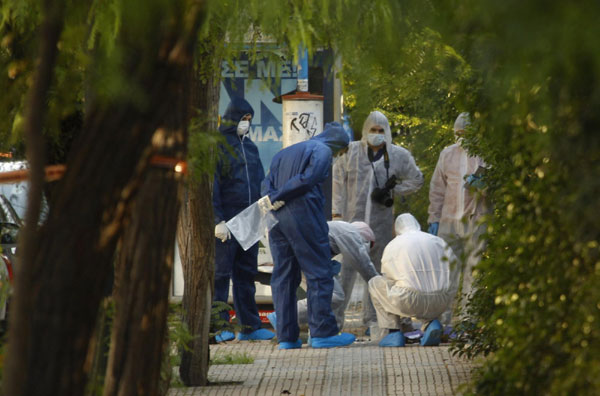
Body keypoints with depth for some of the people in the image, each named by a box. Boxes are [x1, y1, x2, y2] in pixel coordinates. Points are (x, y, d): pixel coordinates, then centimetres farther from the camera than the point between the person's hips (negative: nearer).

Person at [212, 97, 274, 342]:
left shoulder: (249, 147, 18)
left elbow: (260, 182, 23)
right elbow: (211, 185, -12)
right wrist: (217, 220, -18)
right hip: (225, 222, -7)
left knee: (246, 273, 9)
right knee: (220, 272, -3)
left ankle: (249, 326, 12)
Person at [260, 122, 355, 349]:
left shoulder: (284, 153, 26)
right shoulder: (322, 150, 2)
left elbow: (268, 183, 13)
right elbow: (309, 178, -14)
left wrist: (272, 197, -6)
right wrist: (276, 198, -11)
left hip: (276, 217, 7)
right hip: (302, 215, -7)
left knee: (283, 276, 8)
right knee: (319, 274, -1)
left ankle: (286, 337, 6)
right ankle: (322, 332, -4)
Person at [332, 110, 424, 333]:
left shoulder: (399, 156, 6)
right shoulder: (351, 152, 4)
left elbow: (416, 180, 15)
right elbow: (338, 181, 4)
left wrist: (392, 191, 1)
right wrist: (337, 212, -3)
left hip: (381, 222, 2)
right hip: (354, 219, -2)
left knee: (377, 268, 8)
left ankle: (371, 317, 16)